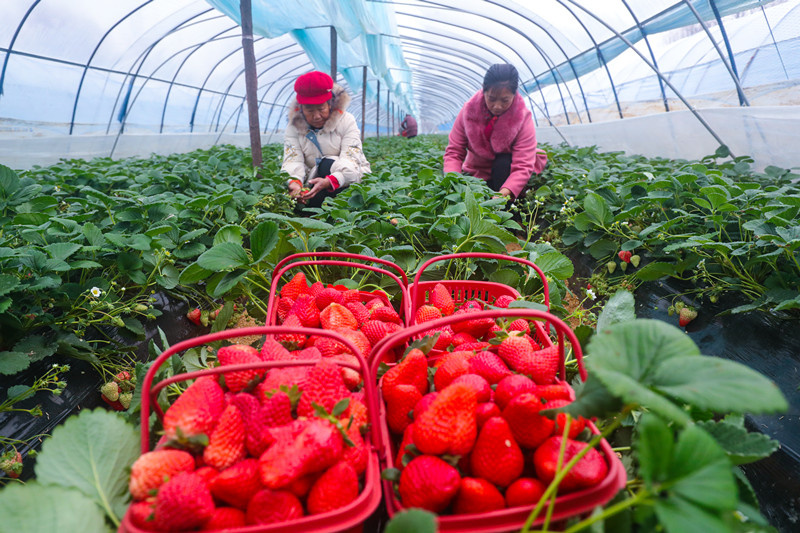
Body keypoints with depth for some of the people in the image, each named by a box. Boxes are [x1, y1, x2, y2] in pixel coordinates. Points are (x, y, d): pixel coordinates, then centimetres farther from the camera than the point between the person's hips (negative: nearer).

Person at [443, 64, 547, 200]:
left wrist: (505, 192, -50)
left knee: (504, 162, -33)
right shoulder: (469, 110, -15)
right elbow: (454, 152, -13)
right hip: (476, 173, 1)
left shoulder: (523, 117, -21)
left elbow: (523, 166, -29)